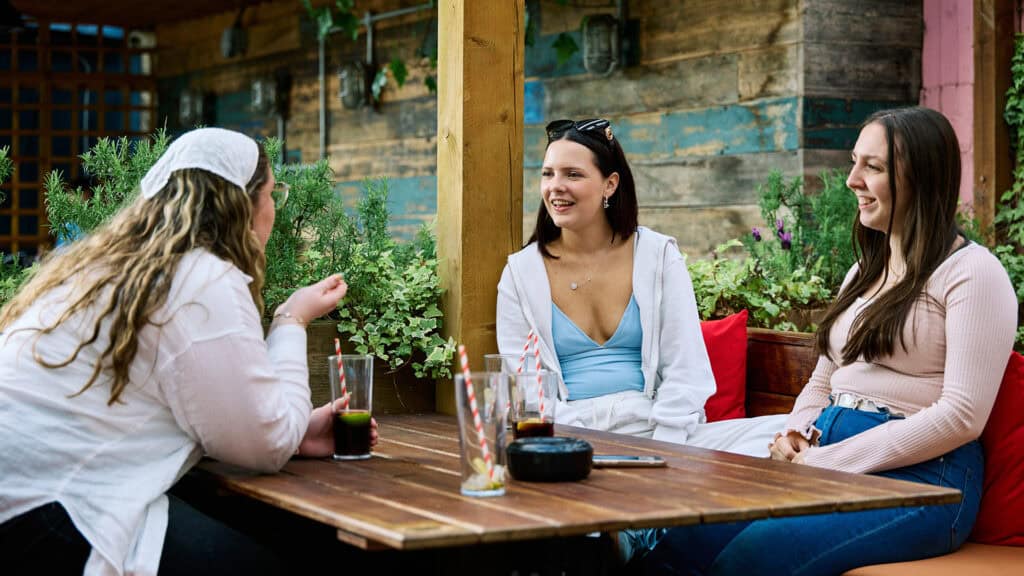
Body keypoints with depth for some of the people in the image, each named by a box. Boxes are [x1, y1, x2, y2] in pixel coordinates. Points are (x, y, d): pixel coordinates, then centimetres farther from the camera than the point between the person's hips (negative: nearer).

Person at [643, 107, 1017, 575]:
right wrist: (795, 437, 3)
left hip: (920, 478, -7)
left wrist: (832, 460, -14)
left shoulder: (972, 272, -3)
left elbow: (963, 415, -12)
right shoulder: (864, 273, 23)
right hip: (826, 459, 7)